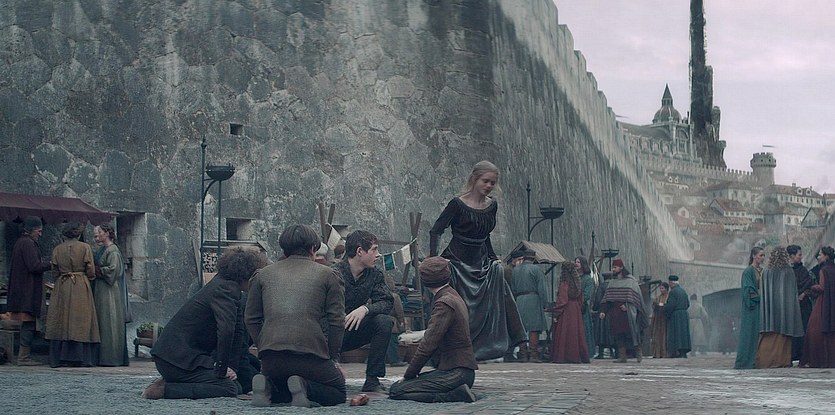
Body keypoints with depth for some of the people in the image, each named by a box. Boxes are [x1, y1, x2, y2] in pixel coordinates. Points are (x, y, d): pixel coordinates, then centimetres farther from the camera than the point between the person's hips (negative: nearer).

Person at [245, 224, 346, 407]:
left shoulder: (262, 275, 20)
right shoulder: (329, 275, 11)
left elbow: (252, 319, 16)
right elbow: (336, 321, 4)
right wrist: (333, 359, 9)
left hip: (271, 356, 4)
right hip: (312, 353, -4)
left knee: (280, 391, 31)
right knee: (338, 392, 18)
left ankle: (266, 386, -5)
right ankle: (304, 388, -13)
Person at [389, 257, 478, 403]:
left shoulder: (444, 303, -15)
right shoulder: (454, 296, 16)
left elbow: (428, 346, -18)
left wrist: (408, 375, -7)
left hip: (456, 373, -10)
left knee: (396, 391, -15)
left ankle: (457, 394, -15)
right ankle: (457, 391, 4)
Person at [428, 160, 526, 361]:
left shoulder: (492, 206, 7)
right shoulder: (458, 204, -11)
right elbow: (435, 231, -11)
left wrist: (494, 259, 16)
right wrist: (434, 259, -22)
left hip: (480, 261, 6)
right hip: (457, 262, -6)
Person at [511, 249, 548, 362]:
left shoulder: (515, 270, 13)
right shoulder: (536, 269, -2)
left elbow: (512, 288, 14)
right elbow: (542, 288, -6)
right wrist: (544, 303, -2)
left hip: (519, 301, 5)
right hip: (533, 300, -5)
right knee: (534, 329, -5)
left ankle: (523, 355, 6)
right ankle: (533, 354, -9)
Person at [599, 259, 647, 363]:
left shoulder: (630, 281, 1)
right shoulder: (612, 282, 16)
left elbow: (635, 296, -6)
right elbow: (606, 298, 13)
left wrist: (627, 306, -18)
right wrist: (603, 310, 2)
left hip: (627, 312, -5)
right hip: (615, 313, 5)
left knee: (631, 333, -6)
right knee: (618, 335, 1)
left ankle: (638, 354, 6)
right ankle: (622, 357, 2)